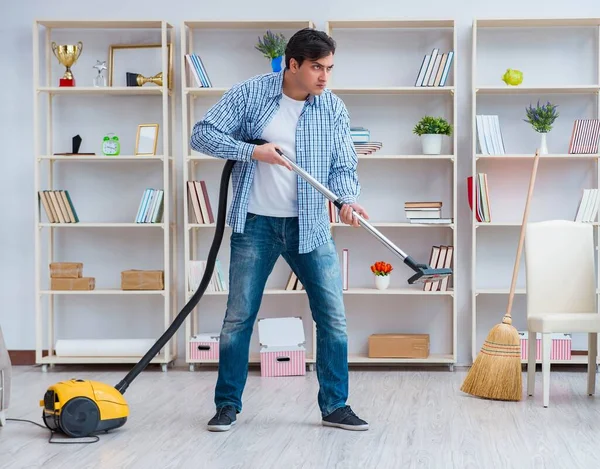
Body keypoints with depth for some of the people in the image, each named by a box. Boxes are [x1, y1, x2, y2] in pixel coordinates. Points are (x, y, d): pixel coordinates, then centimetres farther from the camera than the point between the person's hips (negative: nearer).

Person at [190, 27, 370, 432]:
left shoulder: (334, 108, 0)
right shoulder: (250, 93, -6)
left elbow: (343, 165, -2)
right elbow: (202, 134, -7)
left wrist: (348, 198, -23)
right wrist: (253, 150, -19)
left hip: (309, 225, 2)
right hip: (255, 224, -2)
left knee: (333, 316, 0)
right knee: (239, 316, 3)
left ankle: (335, 406, 12)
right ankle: (228, 404, 17)